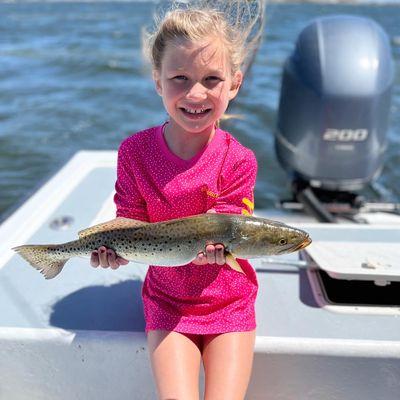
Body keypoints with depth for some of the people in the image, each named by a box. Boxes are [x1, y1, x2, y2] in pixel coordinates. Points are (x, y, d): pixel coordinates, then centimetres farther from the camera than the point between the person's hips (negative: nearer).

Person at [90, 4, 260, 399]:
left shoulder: (238, 160, -13)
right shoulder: (135, 151, -8)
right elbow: (131, 220, -5)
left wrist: (212, 243, -36)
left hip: (228, 300, 0)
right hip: (167, 299, 1)